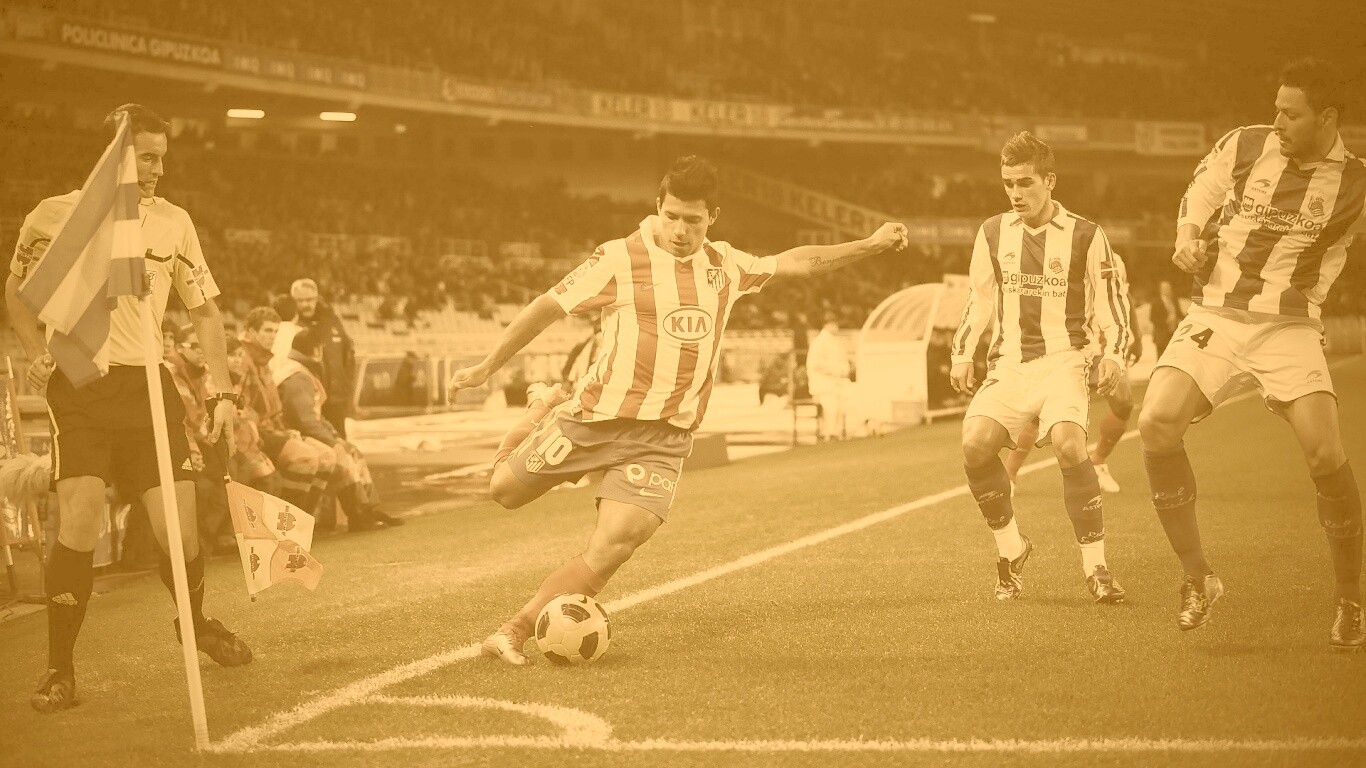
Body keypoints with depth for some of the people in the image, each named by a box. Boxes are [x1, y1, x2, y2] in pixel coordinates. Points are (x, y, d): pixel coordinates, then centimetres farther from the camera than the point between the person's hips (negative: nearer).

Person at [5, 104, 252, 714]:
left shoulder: (172, 222, 6)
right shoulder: (55, 216, -1)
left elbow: (204, 309, 14)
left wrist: (222, 393, 5)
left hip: (147, 385, 2)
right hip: (78, 389, -2)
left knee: (179, 532, -2)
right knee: (79, 523, -18)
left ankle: (196, 621, 31)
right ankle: (60, 670, -4)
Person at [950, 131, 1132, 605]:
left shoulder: (1086, 237, 1)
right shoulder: (993, 233, 10)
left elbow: (1112, 305, 6)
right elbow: (978, 301, 20)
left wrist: (1114, 355, -8)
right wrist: (962, 354, 10)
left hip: (1062, 361, -3)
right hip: (1009, 365, 3)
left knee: (1068, 445, -30)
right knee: (975, 444, -22)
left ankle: (1095, 567, -18)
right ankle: (1011, 549, 1)